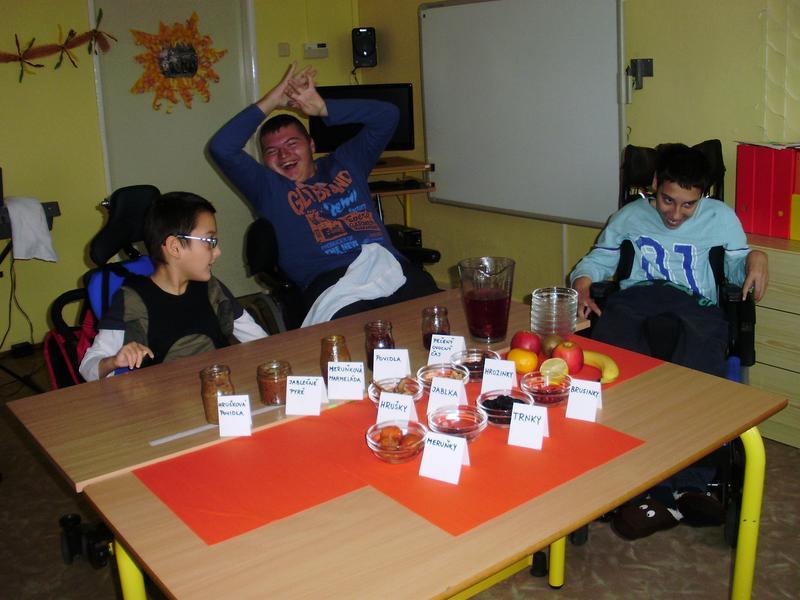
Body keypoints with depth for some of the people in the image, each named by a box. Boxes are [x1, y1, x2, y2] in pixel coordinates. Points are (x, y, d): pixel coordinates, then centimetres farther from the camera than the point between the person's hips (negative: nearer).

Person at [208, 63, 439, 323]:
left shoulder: (345, 164, 30)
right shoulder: (267, 187, 24)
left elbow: (386, 116, 26)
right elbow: (221, 148, 11)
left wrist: (323, 108, 17)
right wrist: (271, 101, 16)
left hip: (393, 269, 3)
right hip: (330, 281, -3)